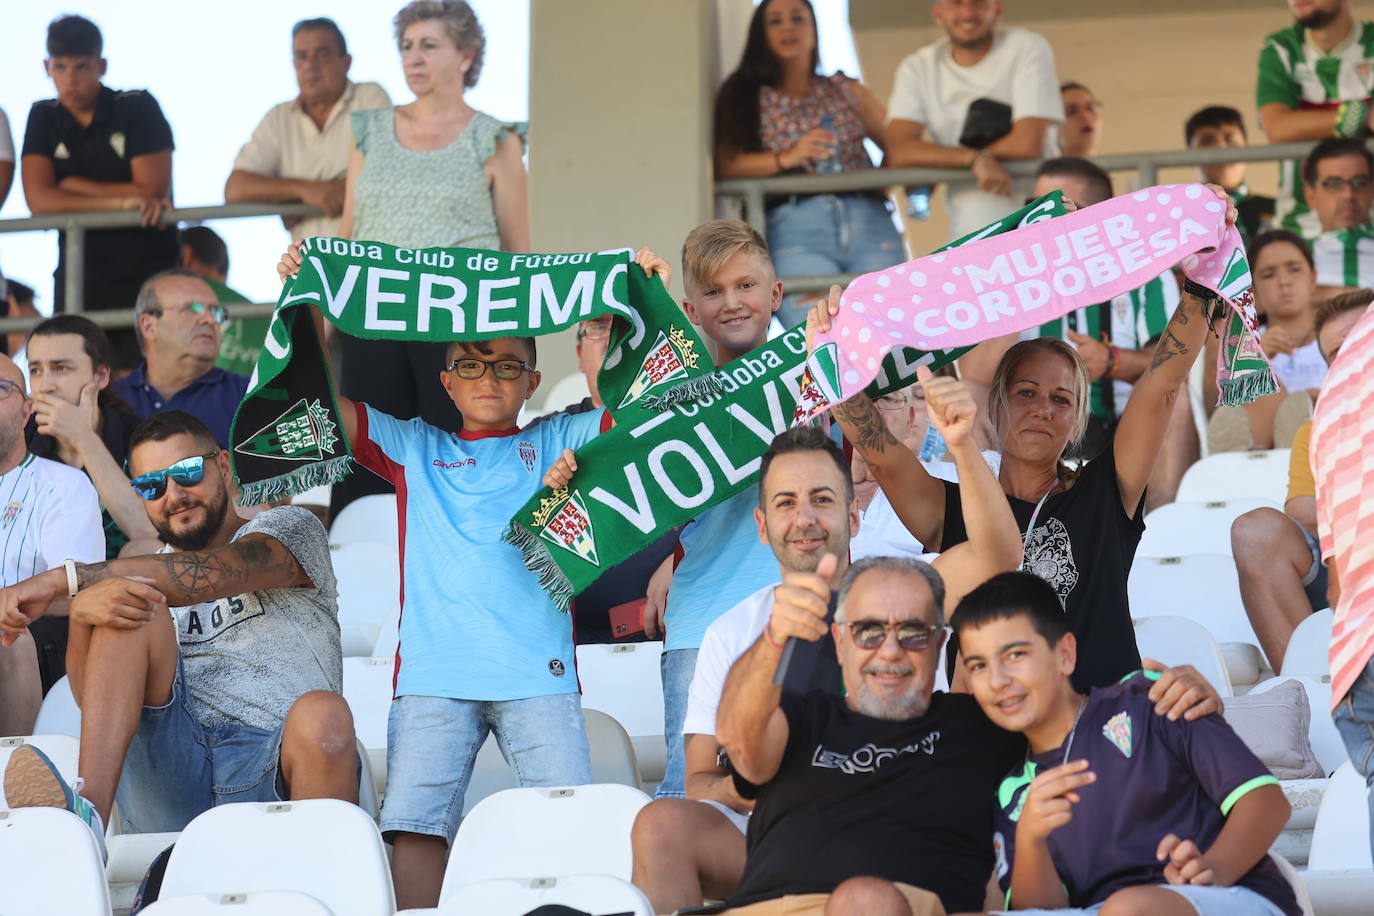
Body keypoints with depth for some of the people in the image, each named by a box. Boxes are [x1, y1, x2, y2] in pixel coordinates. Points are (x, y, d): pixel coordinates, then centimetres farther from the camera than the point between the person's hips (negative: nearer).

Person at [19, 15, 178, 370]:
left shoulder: (138, 108, -2)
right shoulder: (43, 118, 6)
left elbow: (153, 192, -10)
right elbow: (40, 201, -7)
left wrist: (74, 186, -4)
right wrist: (120, 201, -16)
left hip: (148, 272, -2)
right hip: (80, 276, 3)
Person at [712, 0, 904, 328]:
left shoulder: (848, 91, 25)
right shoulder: (745, 96, 17)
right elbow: (725, 165, 1)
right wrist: (786, 158, -14)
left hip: (868, 222, 3)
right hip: (794, 227, -2)